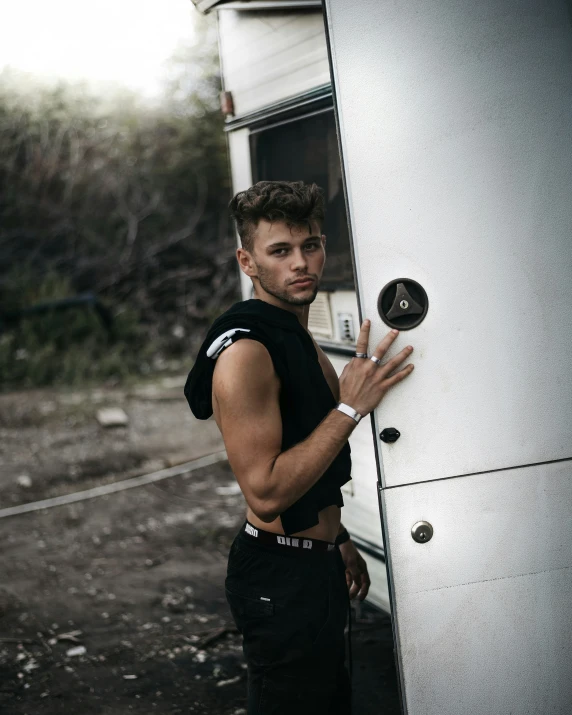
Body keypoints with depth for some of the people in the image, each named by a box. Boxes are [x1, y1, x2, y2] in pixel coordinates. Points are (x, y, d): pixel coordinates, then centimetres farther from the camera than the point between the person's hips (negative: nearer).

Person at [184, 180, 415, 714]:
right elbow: (266, 494, -27)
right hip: (279, 578, -10)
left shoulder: (301, 340, 11)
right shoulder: (244, 351, -21)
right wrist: (350, 407, -25)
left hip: (317, 566, 10)